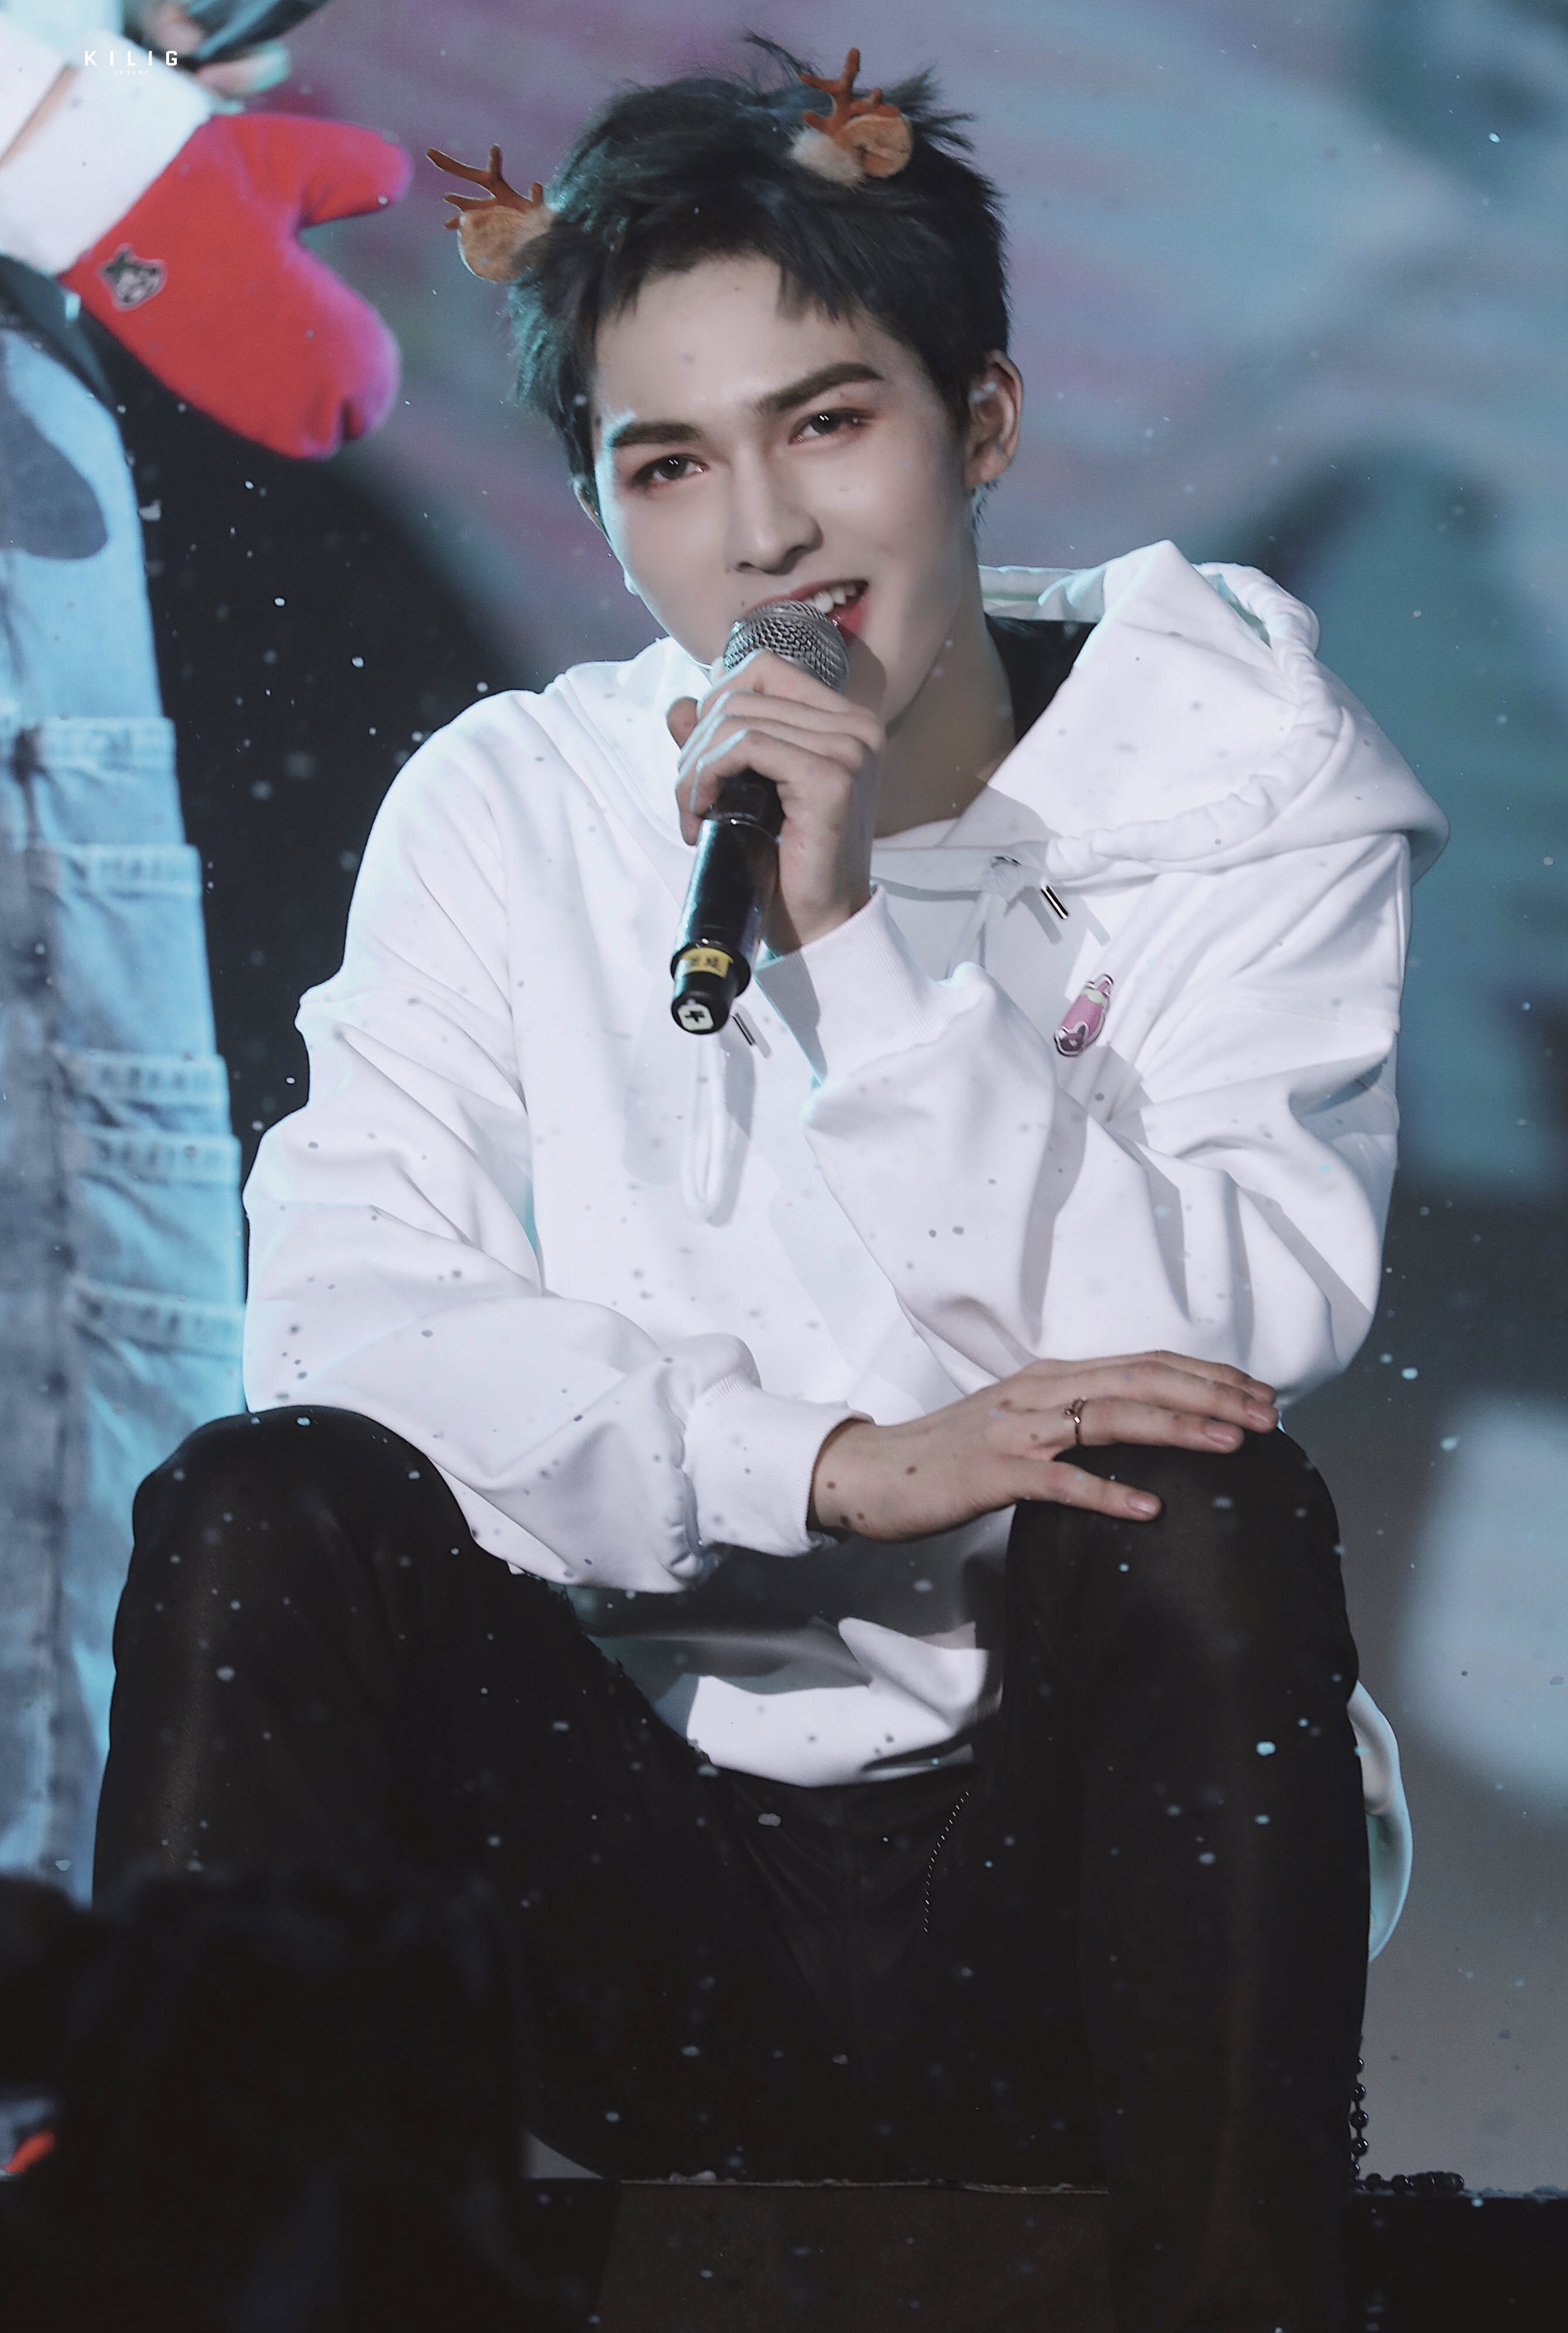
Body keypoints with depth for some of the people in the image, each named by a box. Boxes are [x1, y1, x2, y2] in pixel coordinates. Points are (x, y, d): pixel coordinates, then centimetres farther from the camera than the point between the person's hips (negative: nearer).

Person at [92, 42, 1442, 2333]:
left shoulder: (1246, 783, 2)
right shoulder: (508, 811, 6)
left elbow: (1232, 1346, -12)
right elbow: (339, 1309, -9)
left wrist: (859, 927, -20)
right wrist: (822, 1465, -23)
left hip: (1064, 1860, -1)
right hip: (638, 1863, 2)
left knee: (1206, 1512, -31)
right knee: (262, 1512, -23)